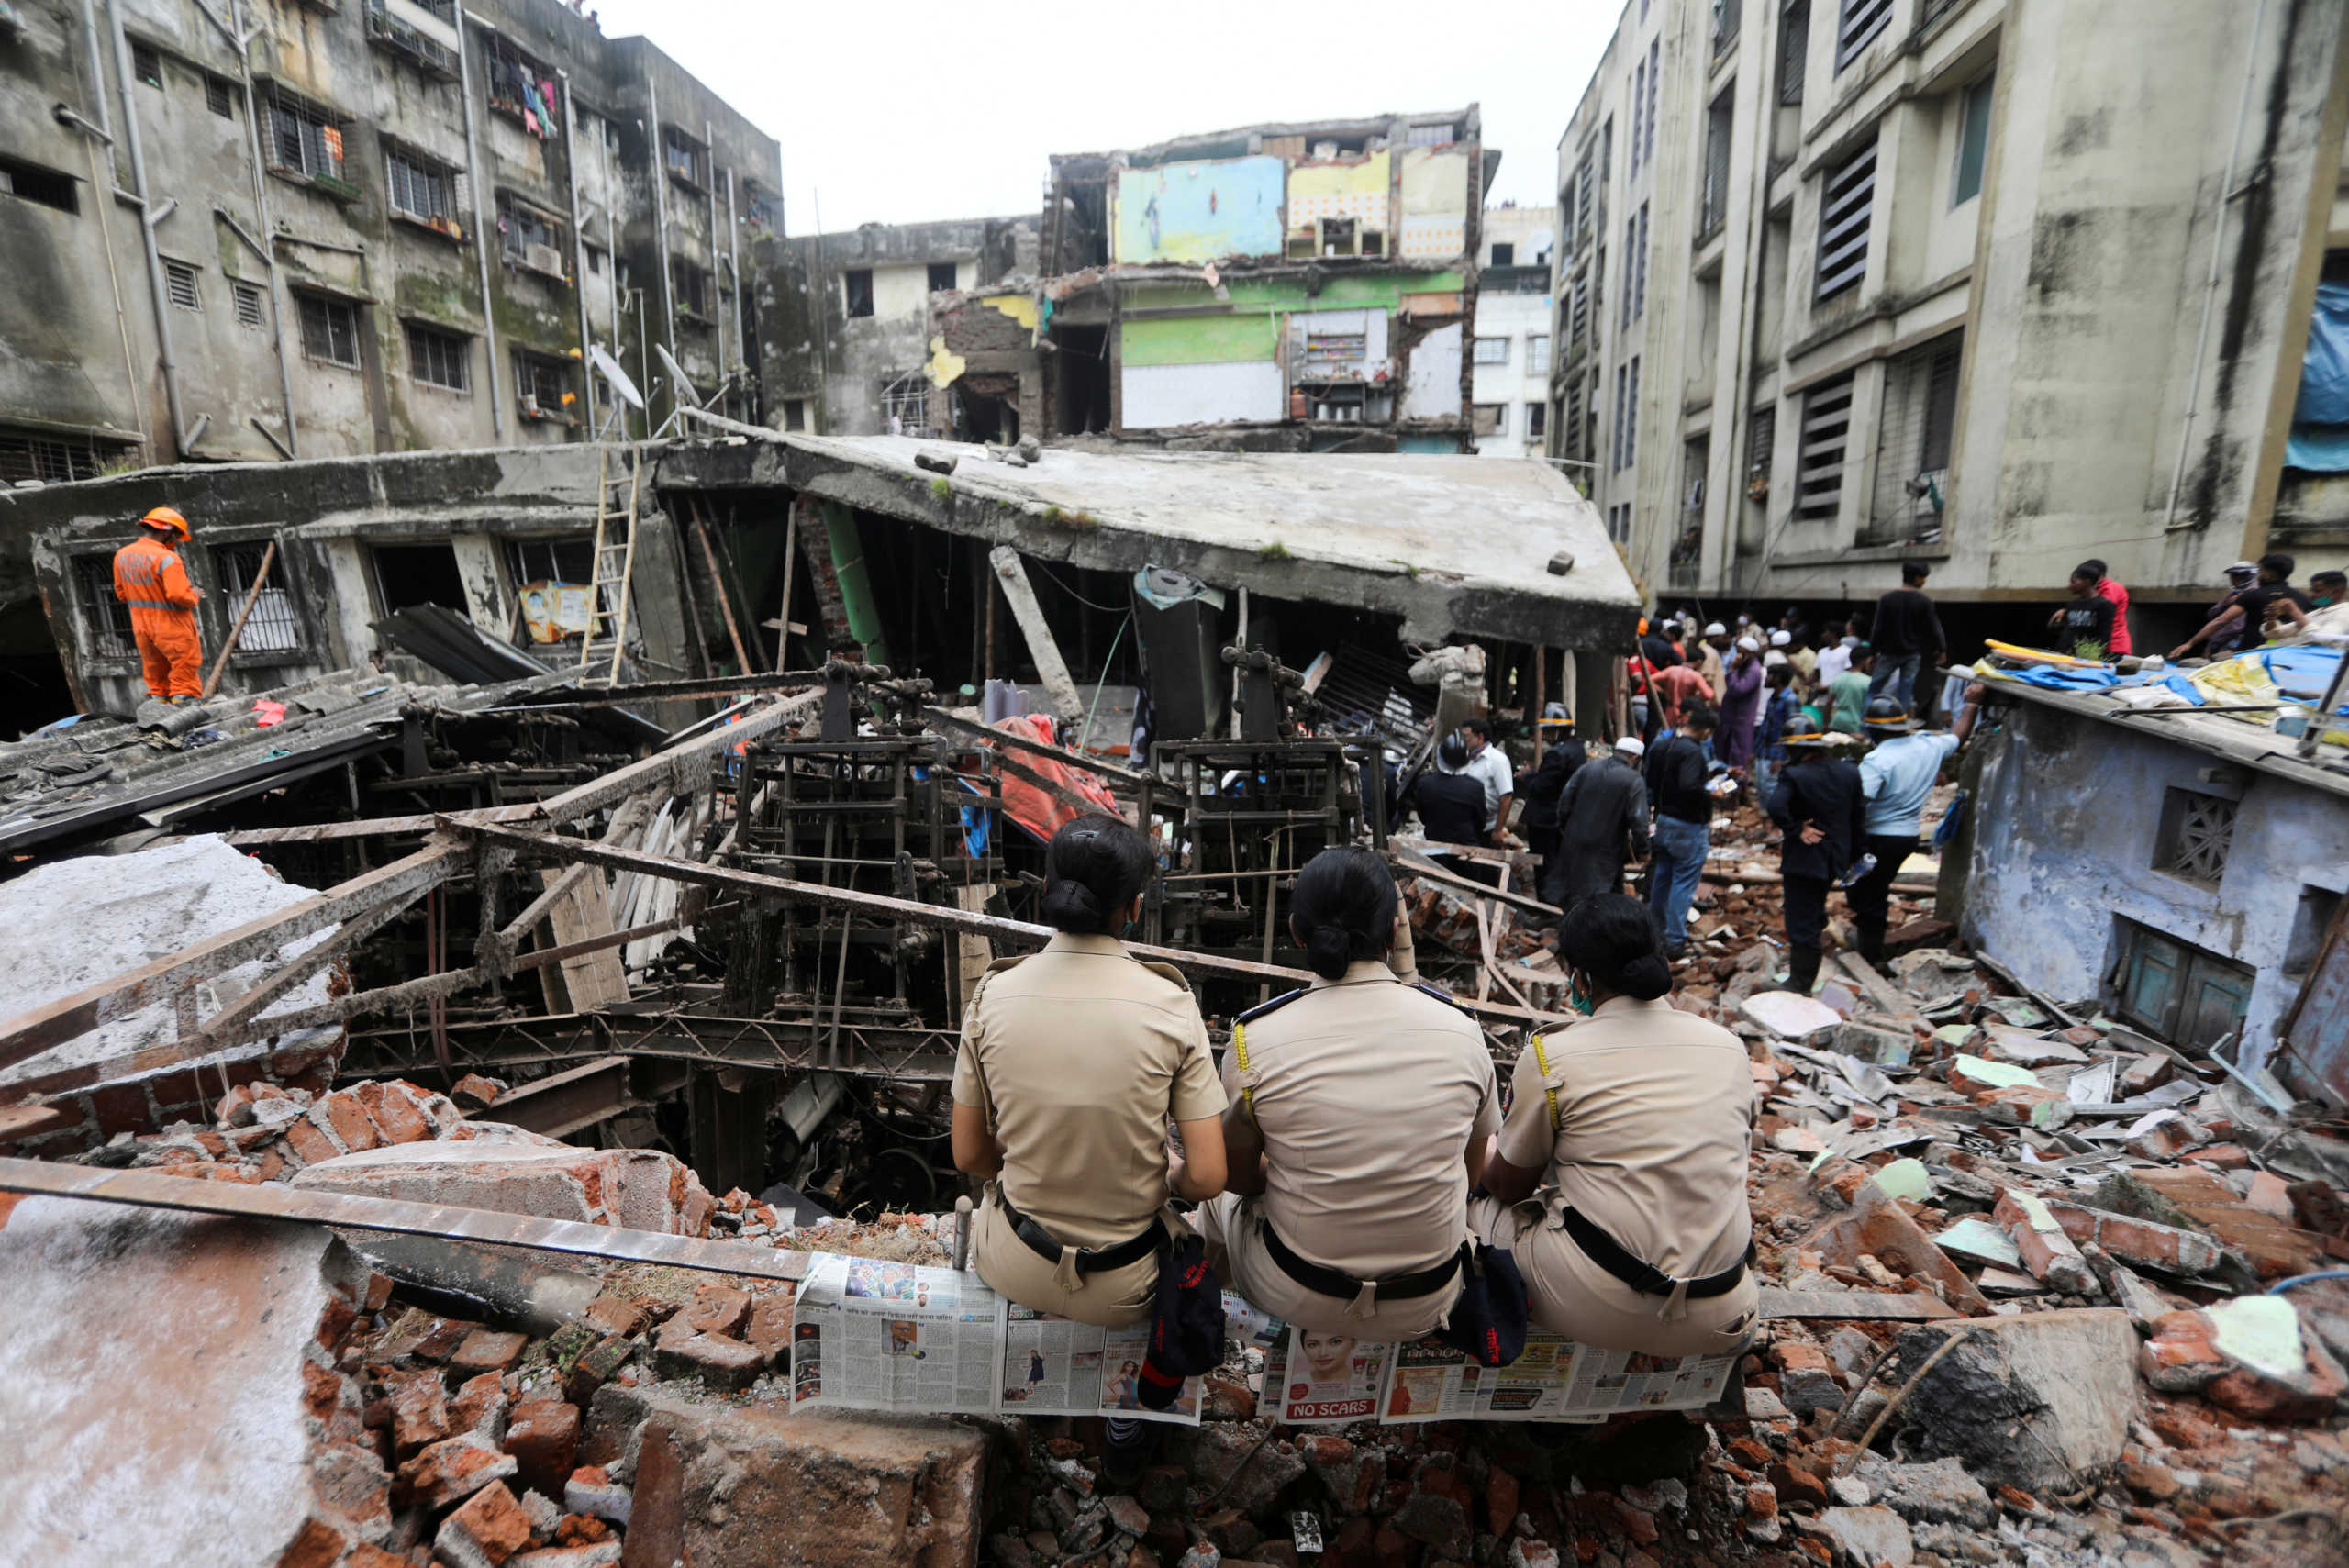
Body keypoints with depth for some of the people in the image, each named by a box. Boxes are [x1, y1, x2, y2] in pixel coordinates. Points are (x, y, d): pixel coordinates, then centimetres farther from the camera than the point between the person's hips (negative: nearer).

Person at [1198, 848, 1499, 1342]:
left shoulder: (1255, 1038, -18)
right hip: (1427, 1304, 2)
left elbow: (1239, 1177, -3)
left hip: (1299, 1300, -2)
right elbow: (1471, 1174, 3)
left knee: (1219, 1203, 28)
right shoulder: (1461, 1030, -12)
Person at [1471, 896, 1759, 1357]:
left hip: (1604, 1309, -4)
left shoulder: (1548, 1056, -11)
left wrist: (1478, 1167, 25)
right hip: (1716, 1321, 4)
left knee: (1476, 1209, 14)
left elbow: (1510, 1185, 2)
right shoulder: (1730, 1046, 2)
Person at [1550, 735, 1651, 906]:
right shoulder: (1635, 781, -10)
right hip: (1607, 852, -4)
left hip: (1574, 844, 4)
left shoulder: (1586, 768, 3)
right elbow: (1638, 821, -14)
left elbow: (1564, 804, 3)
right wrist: (1642, 850, -3)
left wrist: (1564, 830, 15)